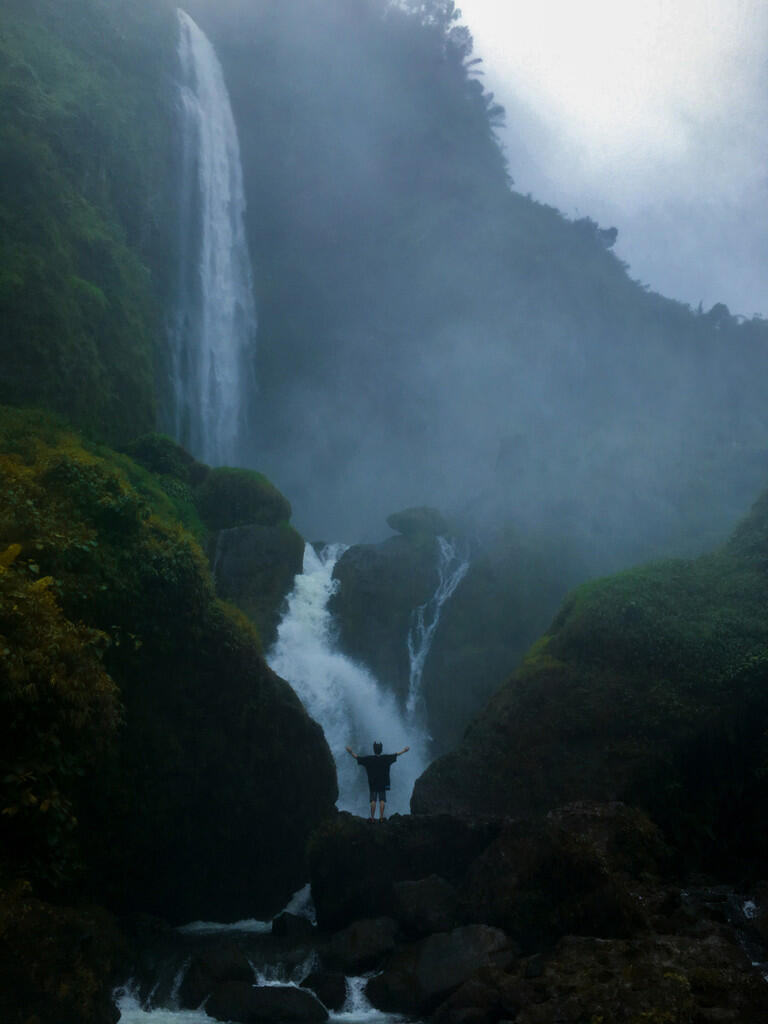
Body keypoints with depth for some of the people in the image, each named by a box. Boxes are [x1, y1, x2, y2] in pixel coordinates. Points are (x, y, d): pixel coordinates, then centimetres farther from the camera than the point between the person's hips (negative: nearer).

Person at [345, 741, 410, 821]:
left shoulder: (368, 759, -10)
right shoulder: (386, 758, -7)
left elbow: (357, 758, -3)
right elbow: (396, 755, 3)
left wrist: (351, 752, 9)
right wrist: (404, 750, 14)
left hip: (372, 784, 0)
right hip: (383, 784, 0)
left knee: (373, 800, 3)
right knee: (382, 800, 3)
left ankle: (372, 817, 2)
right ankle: (381, 817, 0)